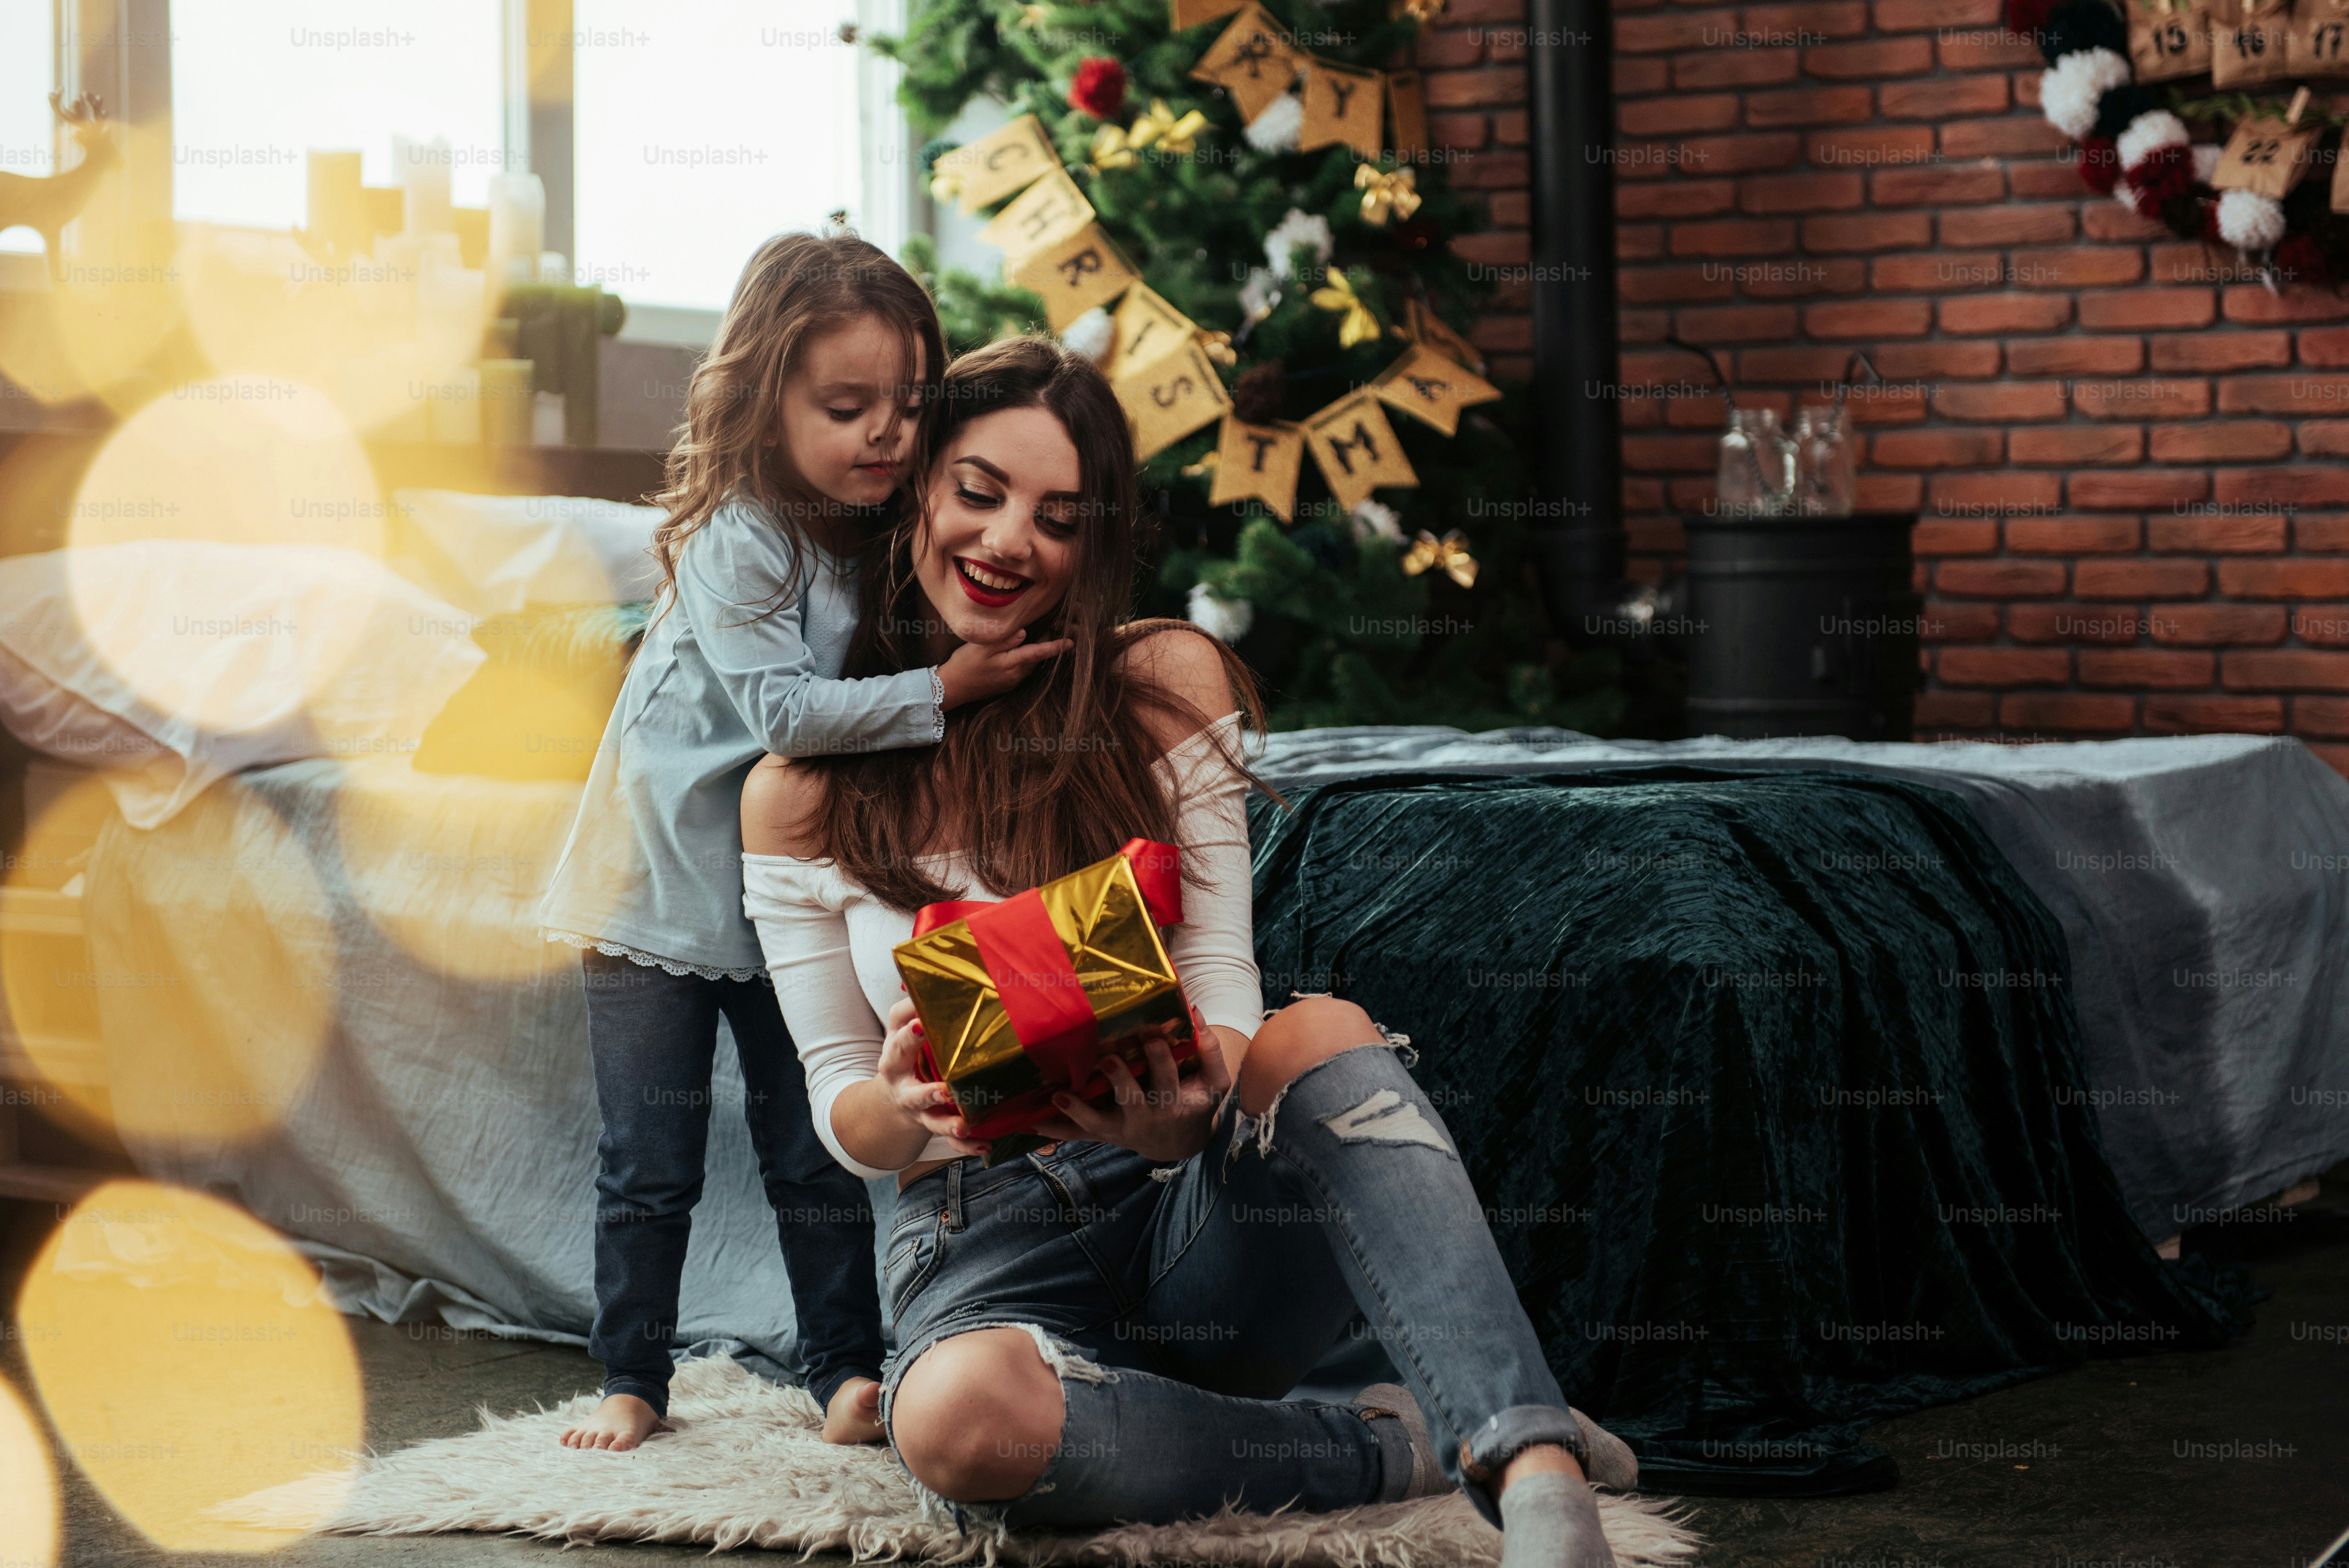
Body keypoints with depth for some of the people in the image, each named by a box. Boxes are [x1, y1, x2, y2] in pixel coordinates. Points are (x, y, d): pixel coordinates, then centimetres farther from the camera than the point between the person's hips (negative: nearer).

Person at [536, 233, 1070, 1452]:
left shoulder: (887, 533, -1)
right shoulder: (732, 539, -20)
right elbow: (781, 710, -27)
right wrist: (941, 689, -31)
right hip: (661, 885, -4)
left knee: (817, 1155, 9)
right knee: (648, 1162, 4)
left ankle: (846, 1366, 21)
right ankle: (632, 1378, 17)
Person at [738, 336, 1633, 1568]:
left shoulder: (1166, 687, 2)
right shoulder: (801, 795, 1)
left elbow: (1222, 988, -3)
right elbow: (842, 1115, 2)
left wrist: (1190, 1108, -28)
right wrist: (904, 1106, -24)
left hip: (1191, 1207, 1)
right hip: (984, 1246, -1)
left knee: (1326, 1035, -33)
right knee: (957, 1418, -38)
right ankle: (1395, 1449, -19)